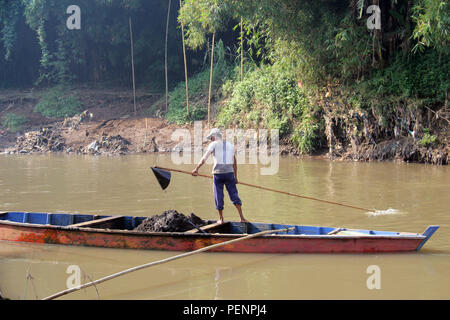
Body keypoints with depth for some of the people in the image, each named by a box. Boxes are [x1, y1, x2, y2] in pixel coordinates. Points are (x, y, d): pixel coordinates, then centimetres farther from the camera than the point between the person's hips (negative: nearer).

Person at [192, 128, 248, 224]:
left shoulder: (214, 144, 3)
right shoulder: (230, 145, 18)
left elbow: (204, 158, -8)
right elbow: (234, 163, 21)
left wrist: (196, 168, -11)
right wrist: (235, 177, 27)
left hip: (218, 173, -3)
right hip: (230, 173, 3)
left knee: (219, 196, 7)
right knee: (234, 195, 5)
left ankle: (221, 219, 12)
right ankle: (242, 218, -4)